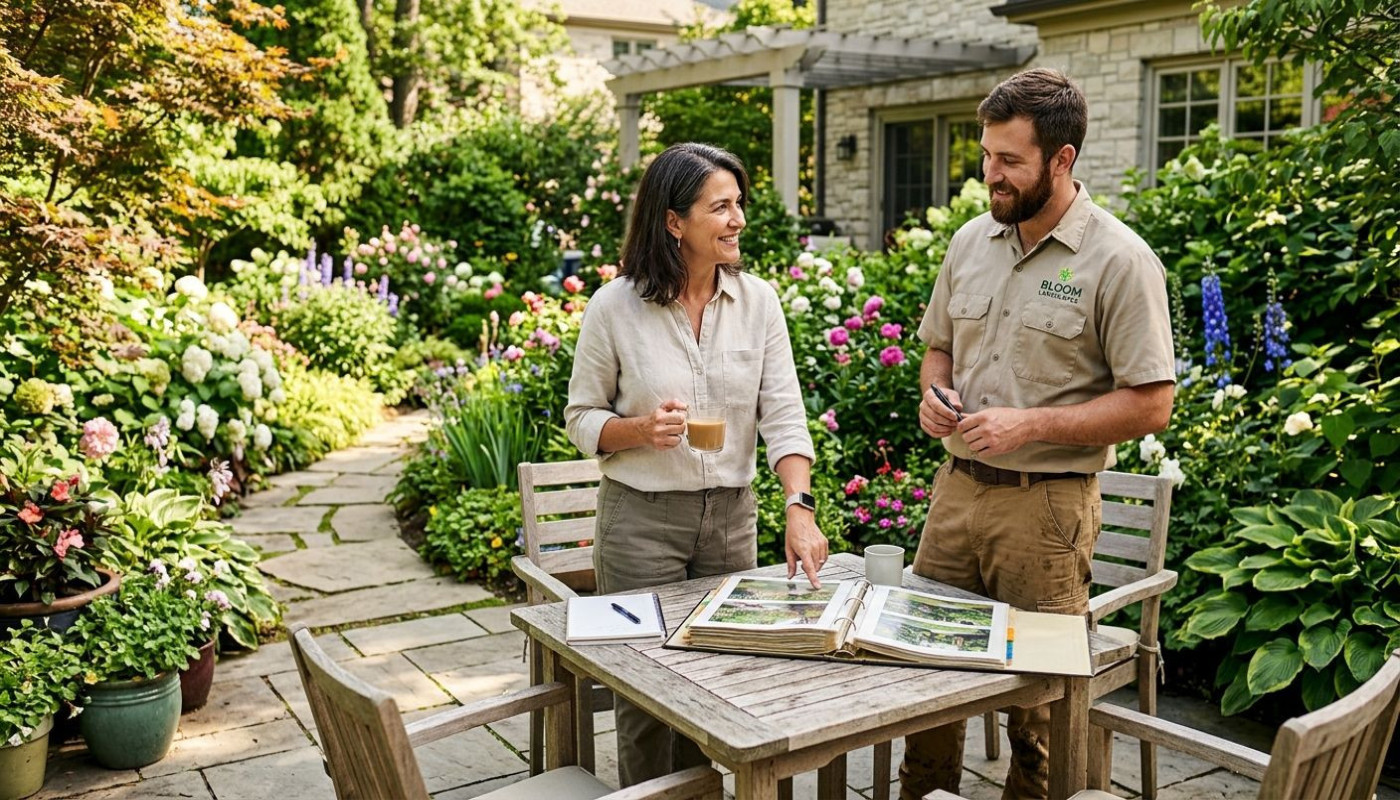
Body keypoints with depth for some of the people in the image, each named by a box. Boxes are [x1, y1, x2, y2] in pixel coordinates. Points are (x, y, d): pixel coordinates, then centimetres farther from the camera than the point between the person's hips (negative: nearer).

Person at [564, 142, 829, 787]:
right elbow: (581, 419, -2)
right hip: (641, 519, -3)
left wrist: (799, 508, -22)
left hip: (732, 517, 3)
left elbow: (783, 417, -8)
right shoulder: (615, 307, -10)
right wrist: (641, 429, -22)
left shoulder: (758, 301, -3)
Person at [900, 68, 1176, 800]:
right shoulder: (971, 241, 8)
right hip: (956, 487, 6)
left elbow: (1151, 406, -12)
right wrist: (935, 396, -2)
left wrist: (1031, 424, -19)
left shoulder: (1119, 261, -11)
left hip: (1045, 505, -5)